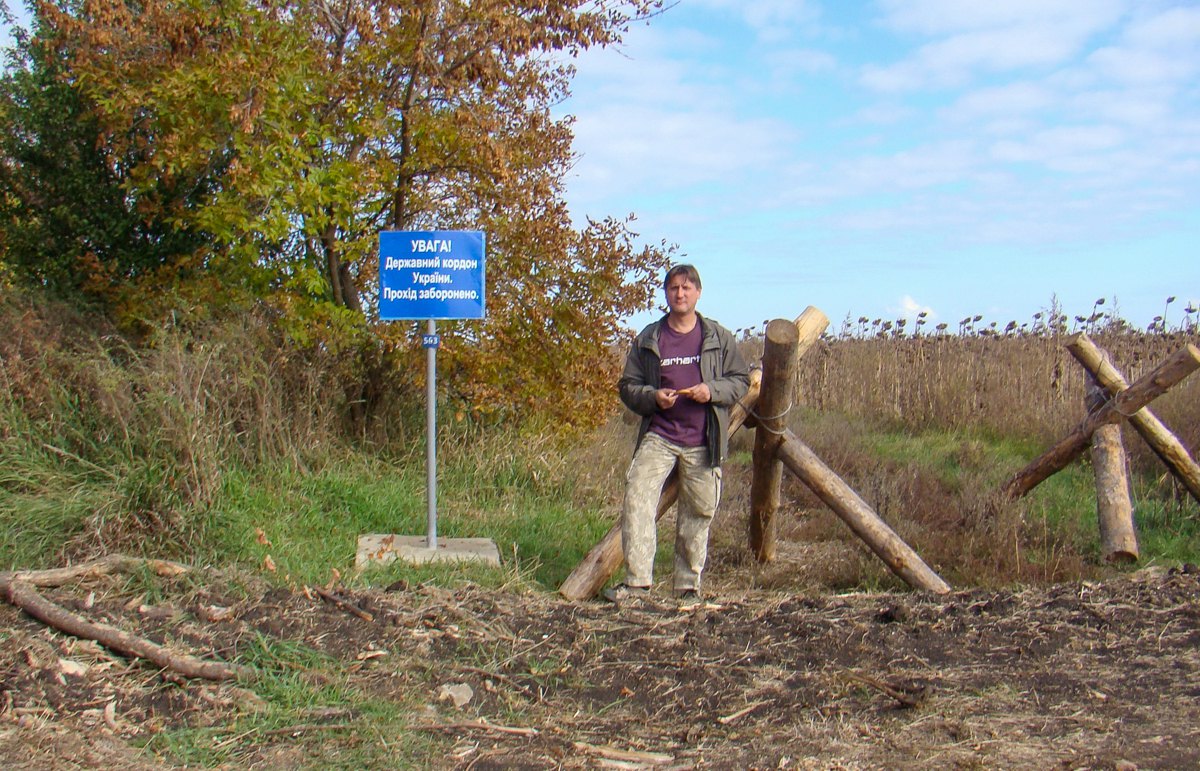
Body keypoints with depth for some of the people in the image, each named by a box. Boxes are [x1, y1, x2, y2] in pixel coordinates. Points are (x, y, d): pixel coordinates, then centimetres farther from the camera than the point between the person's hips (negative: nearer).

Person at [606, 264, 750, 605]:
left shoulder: (719, 337, 8)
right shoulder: (648, 339, 8)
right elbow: (627, 385, 10)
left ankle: (688, 584, 18)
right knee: (637, 499, -14)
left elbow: (741, 379, 10)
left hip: (702, 441, 0)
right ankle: (637, 581, -10)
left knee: (699, 512, 5)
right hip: (658, 436, 0)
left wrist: (712, 391, -10)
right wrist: (652, 396, -10)